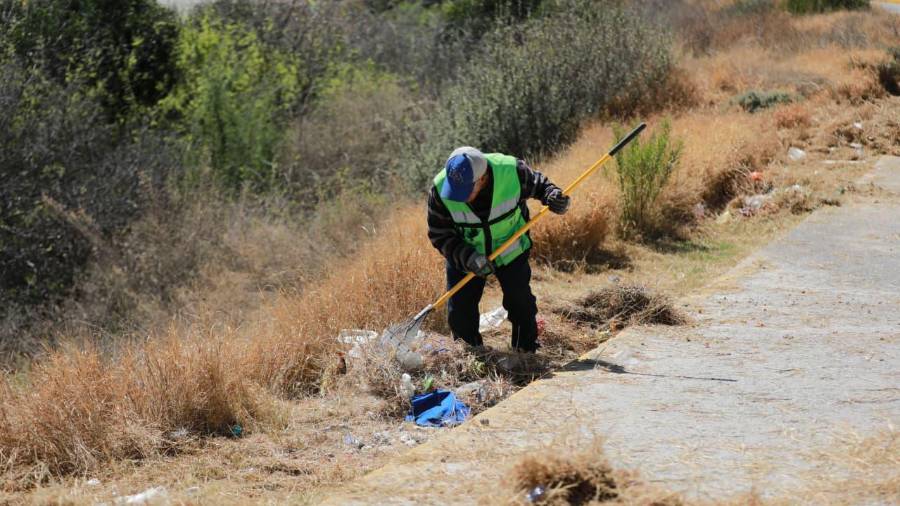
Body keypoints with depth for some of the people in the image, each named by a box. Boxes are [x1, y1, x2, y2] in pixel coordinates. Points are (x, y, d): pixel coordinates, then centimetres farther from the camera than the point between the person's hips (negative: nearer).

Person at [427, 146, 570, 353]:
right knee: (459, 312, -2)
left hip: (510, 251, 0)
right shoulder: (440, 190, -28)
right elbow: (439, 235, -17)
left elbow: (538, 185, -5)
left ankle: (527, 352, 23)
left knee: (521, 303, 3)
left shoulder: (512, 171, -29)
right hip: (465, 256, 0)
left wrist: (552, 195, -27)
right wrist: (467, 258, -30)